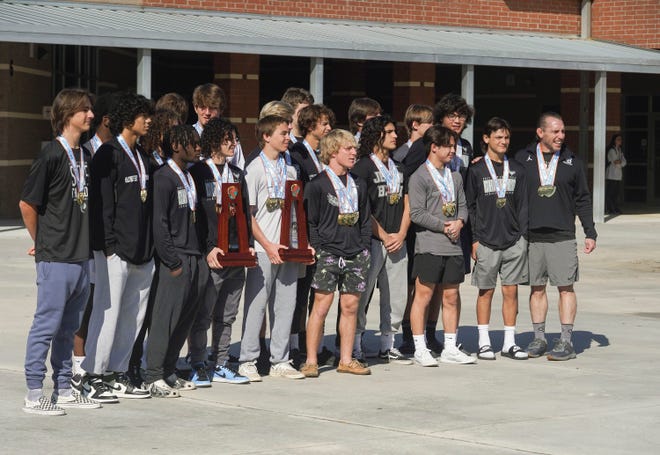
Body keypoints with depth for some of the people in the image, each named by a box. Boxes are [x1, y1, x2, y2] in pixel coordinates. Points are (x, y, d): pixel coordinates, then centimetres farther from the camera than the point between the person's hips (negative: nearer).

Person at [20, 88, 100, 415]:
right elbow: (27, 204, -11)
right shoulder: (52, 155, -12)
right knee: (46, 325, -3)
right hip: (55, 257, -8)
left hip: (81, 256, 8)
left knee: (68, 327, 14)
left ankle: (63, 390, 21)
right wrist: (42, 241, 0)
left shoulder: (85, 156, 11)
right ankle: (34, 396, 1)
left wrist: (84, 241, 15)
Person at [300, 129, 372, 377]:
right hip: (328, 252, -5)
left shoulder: (358, 184, 15)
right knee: (321, 305, -7)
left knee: (351, 305, 5)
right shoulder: (317, 184, -4)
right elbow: (310, 221, -4)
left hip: (355, 254, 5)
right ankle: (311, 361, -2)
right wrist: (317, 250, -11)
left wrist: (364, 247, 10)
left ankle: (346, 360, 13)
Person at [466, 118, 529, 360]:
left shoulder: (516, 170, 10)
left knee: (511, 291, 4)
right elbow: (470, 206, 0)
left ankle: (509, 343, 10)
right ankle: (484, 342, 11)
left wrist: (523, 234, 4)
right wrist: (474, 240, -5)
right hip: (486, 241, -3)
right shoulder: (476, 170, 0)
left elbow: (523, 205, 12)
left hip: (514, 241, 3)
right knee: (486, 292, 3)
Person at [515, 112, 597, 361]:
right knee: (537, 288, 6)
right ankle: (539, 338, 14)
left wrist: (590, 233, 6)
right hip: (531, 237, 1)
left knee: (565, 287, -4)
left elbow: (583, 200, 11)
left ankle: (566, 341, -1)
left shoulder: (573, 162, 8)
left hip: (563, 237, -1)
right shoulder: (522, 159, 5)